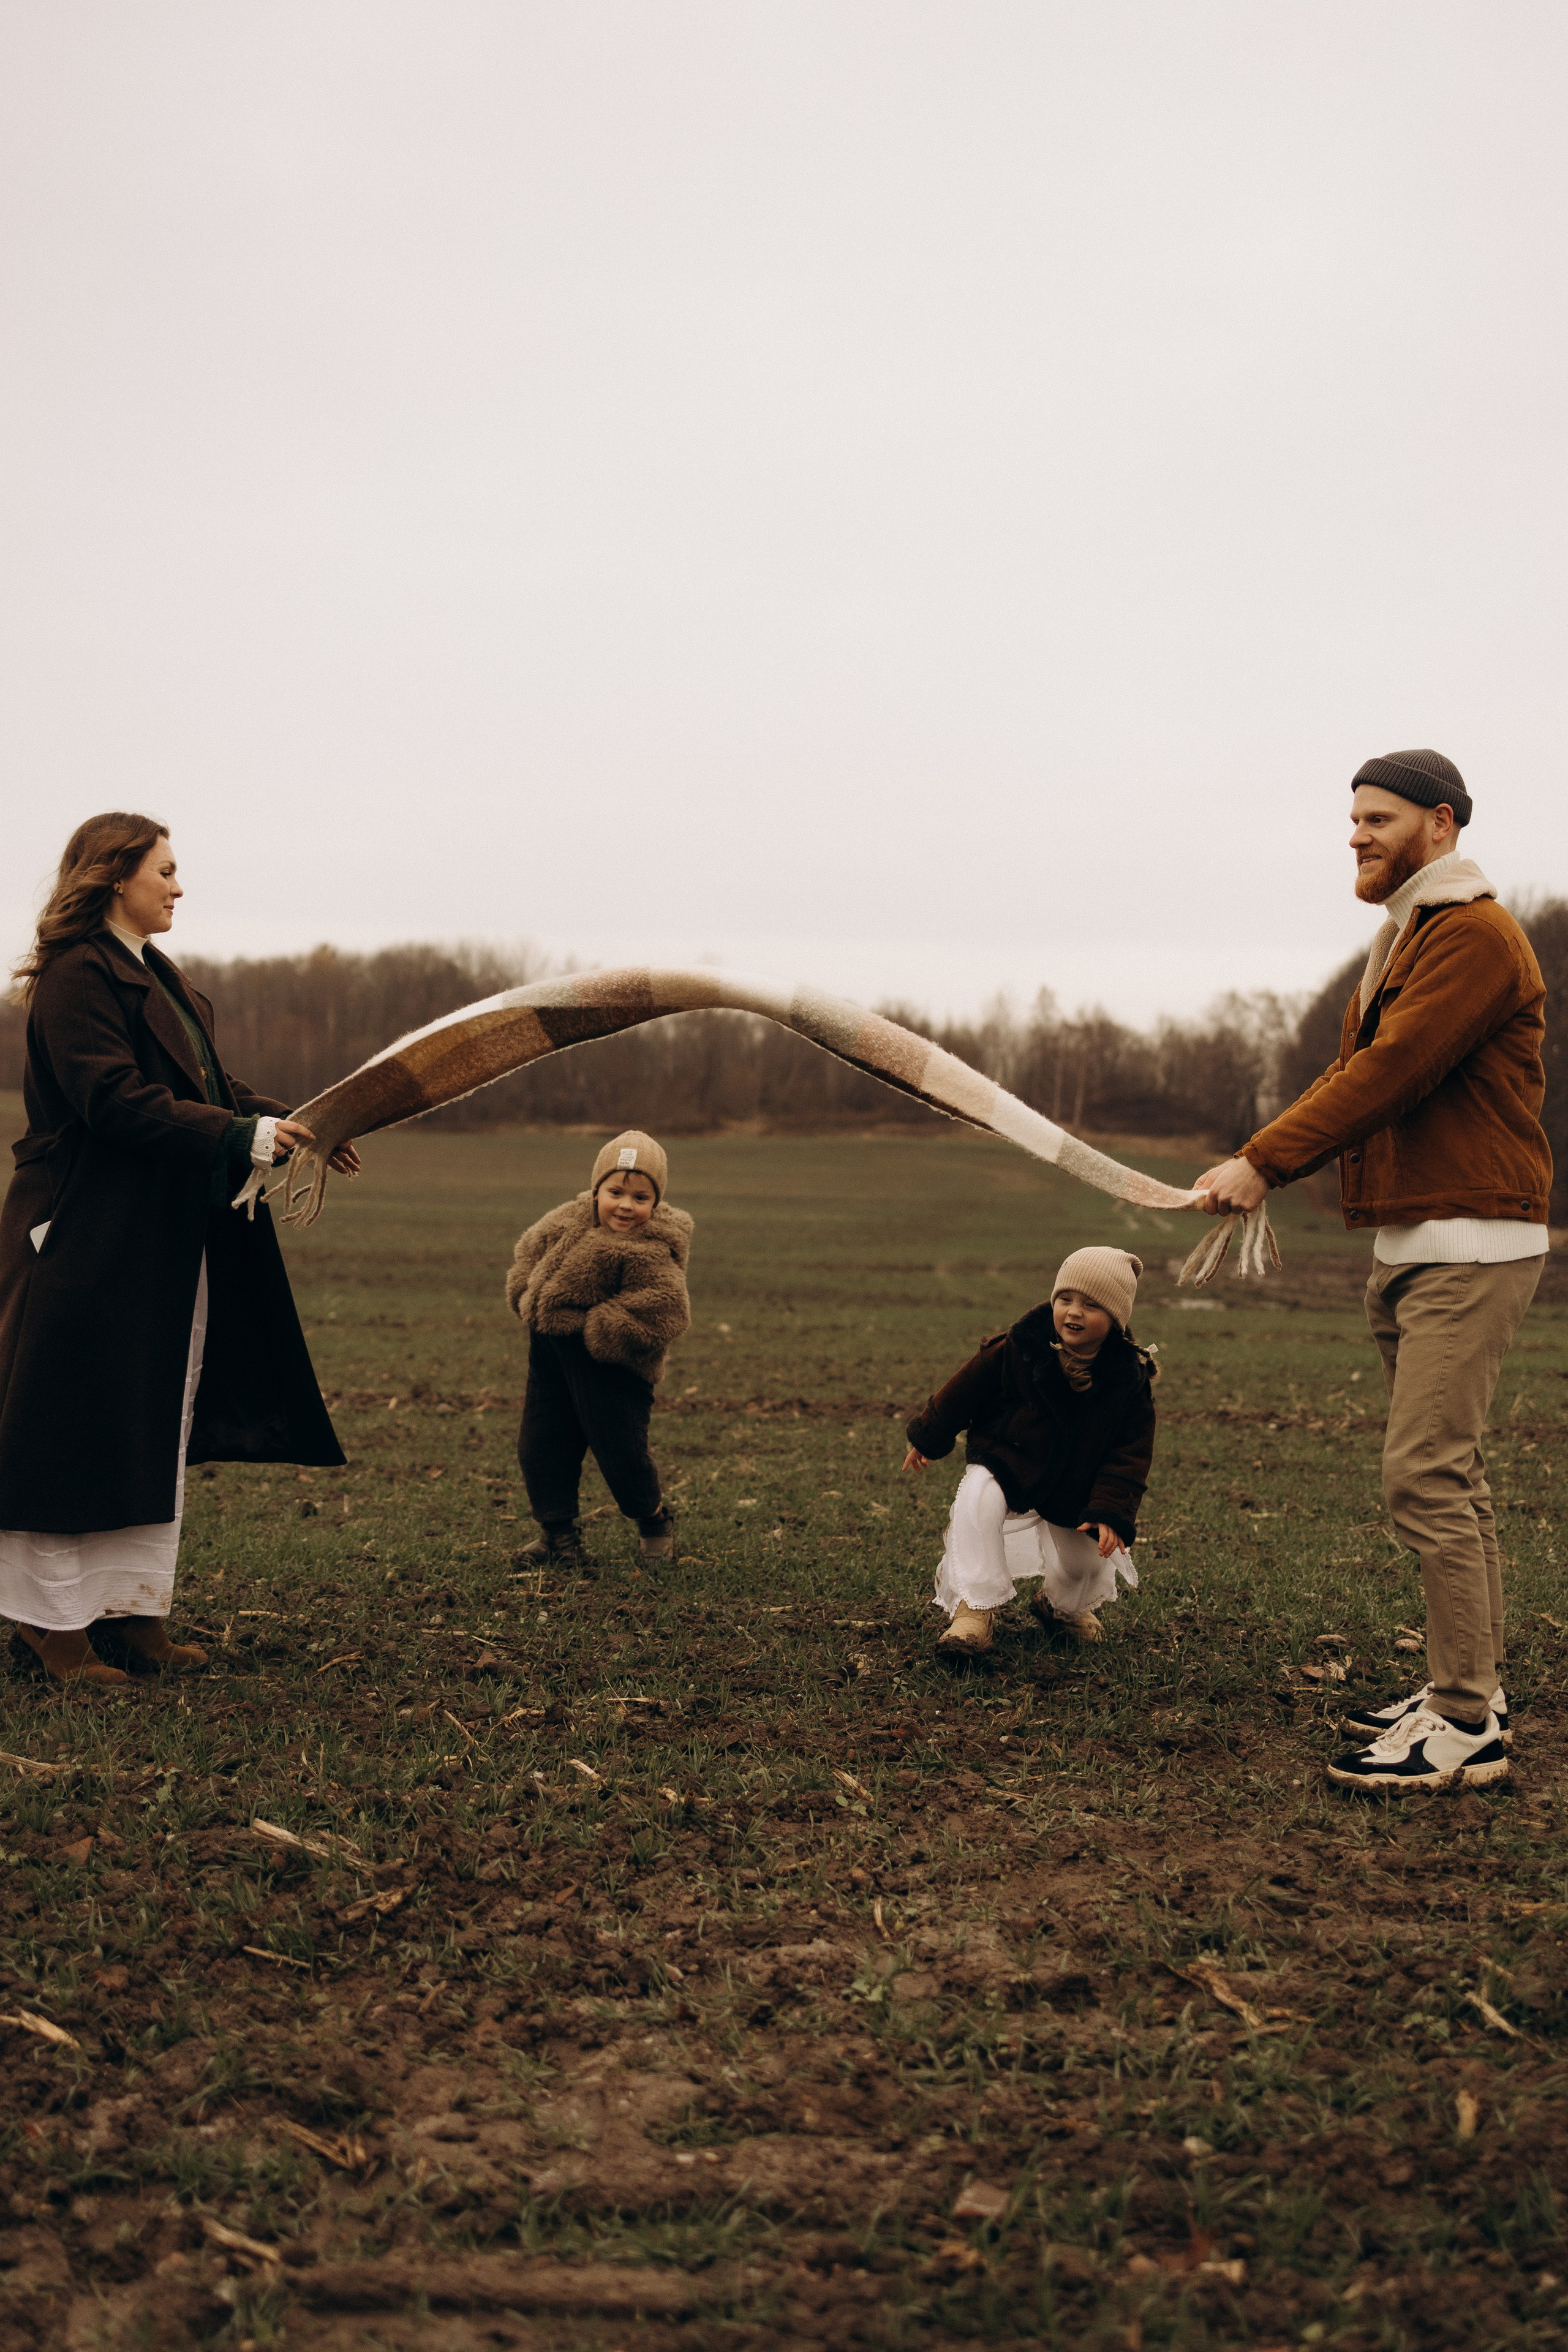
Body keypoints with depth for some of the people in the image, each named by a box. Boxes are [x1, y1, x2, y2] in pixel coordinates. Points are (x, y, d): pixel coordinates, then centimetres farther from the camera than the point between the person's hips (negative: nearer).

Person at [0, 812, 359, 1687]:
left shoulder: (157, 977, 17)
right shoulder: (77, 976, -13)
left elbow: (213, 1087, 15)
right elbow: (118, 1103, -22)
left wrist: (296, 1127, 1)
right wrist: (243, 1137, -24)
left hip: (171, 1248, 10)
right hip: (92, 1244, -9)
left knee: (158, 1429, 11)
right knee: (81, 1425, -2)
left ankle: (134, 1605, 18)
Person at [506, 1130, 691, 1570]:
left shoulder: (651, 1253, -20)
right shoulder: (569, 1221, 2)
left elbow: (662, 1313, -28)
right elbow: (530, 1252, 18)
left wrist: (594, 1327, -24)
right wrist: (532, 1301, 1)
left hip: (611, 1368, -7)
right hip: (552, 1358, 7)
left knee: (619, 1448, -1)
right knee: (540, 1443, 10)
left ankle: (653, 1519, 26)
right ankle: (558, 1532, 24)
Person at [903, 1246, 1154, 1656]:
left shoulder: (1130, 1380, -14)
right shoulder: (1013, 1351, -18)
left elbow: (1129, 1455, -9)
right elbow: (962, 1392, -4)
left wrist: (1110, 1513, -19)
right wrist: (928, 1438, 7)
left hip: (1072, 1493, 2)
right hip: (1002, 1467, -2)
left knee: (1086, 1564, -1)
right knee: (977, 1504, -31)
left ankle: (1064, 1605, 38)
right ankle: (975, 1608, -22)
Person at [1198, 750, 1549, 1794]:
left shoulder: (1476, 935, -12)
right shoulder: (1406, 942, 20)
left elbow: (1391, 1072, -20)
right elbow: (1352, 1073, 16)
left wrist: (1265, 1161, -19)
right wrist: (1258, 1167, 1)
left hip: (1471, 1249, -10)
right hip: (1409, 1246, 10)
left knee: (1427, 1475, -13)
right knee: (1450, 1476, 13)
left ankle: (1466, 1727, -10)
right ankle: (1474, 1687, 20)